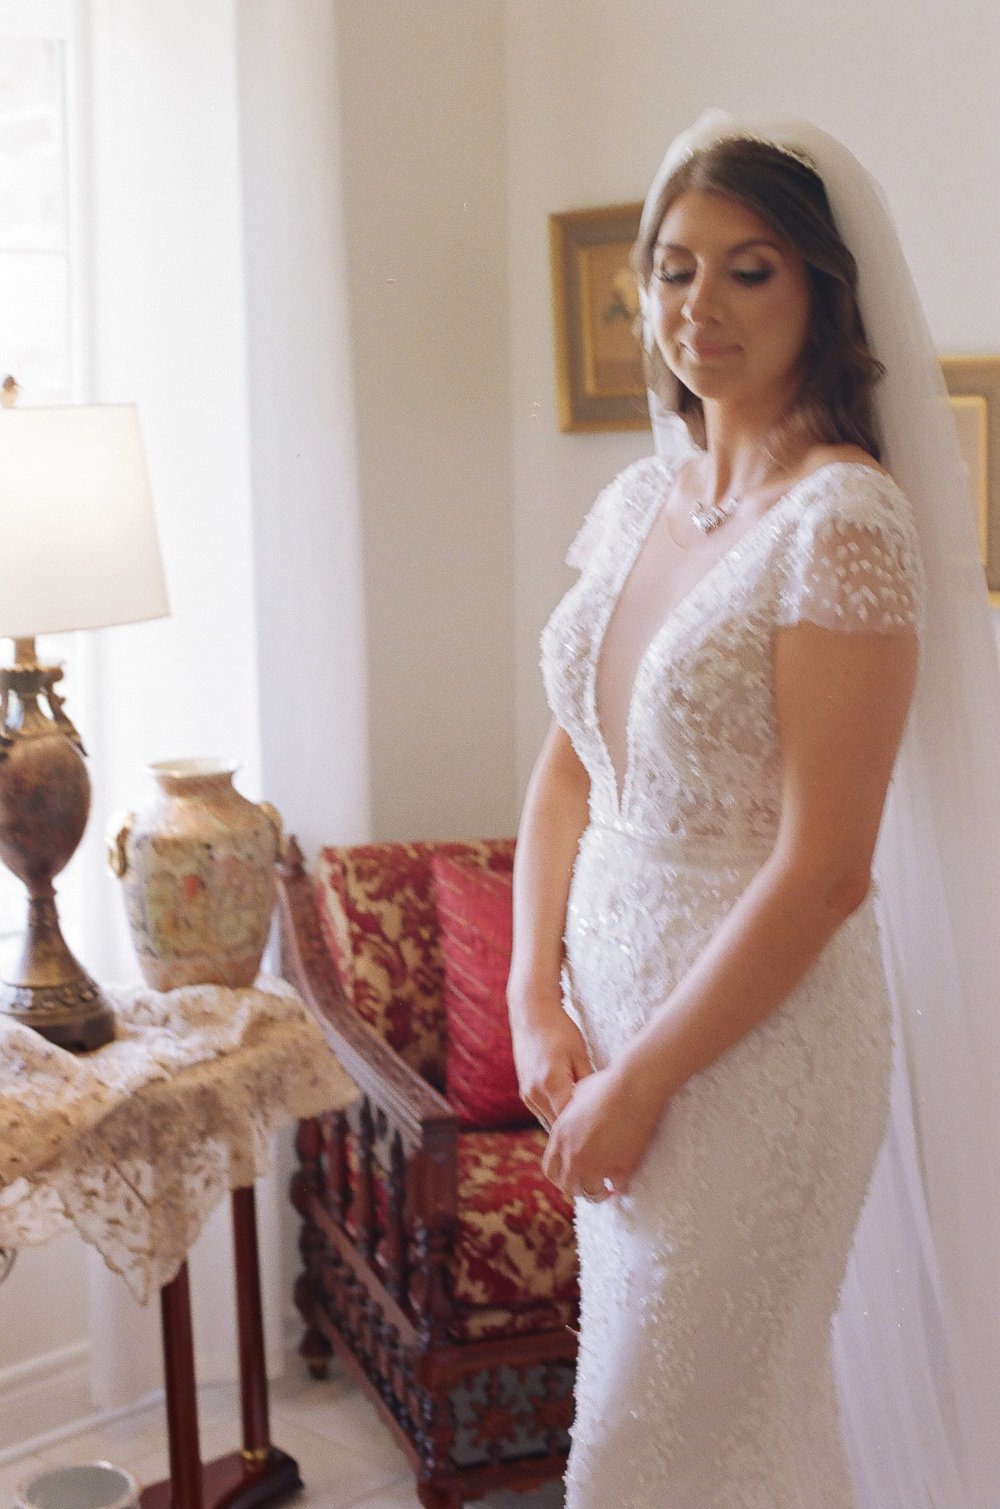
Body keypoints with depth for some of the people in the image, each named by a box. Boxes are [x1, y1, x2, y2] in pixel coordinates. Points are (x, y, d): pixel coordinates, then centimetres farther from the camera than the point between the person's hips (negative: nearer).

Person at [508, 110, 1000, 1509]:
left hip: (756, 1037, -7)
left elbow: (823, 870, -21)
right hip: (619, 1013, 7)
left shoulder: (843, 522, -18)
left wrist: (640, 1080, -15)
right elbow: (567, 768, 9)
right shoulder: (640, 500, 6)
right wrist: (538, 1003, -1)